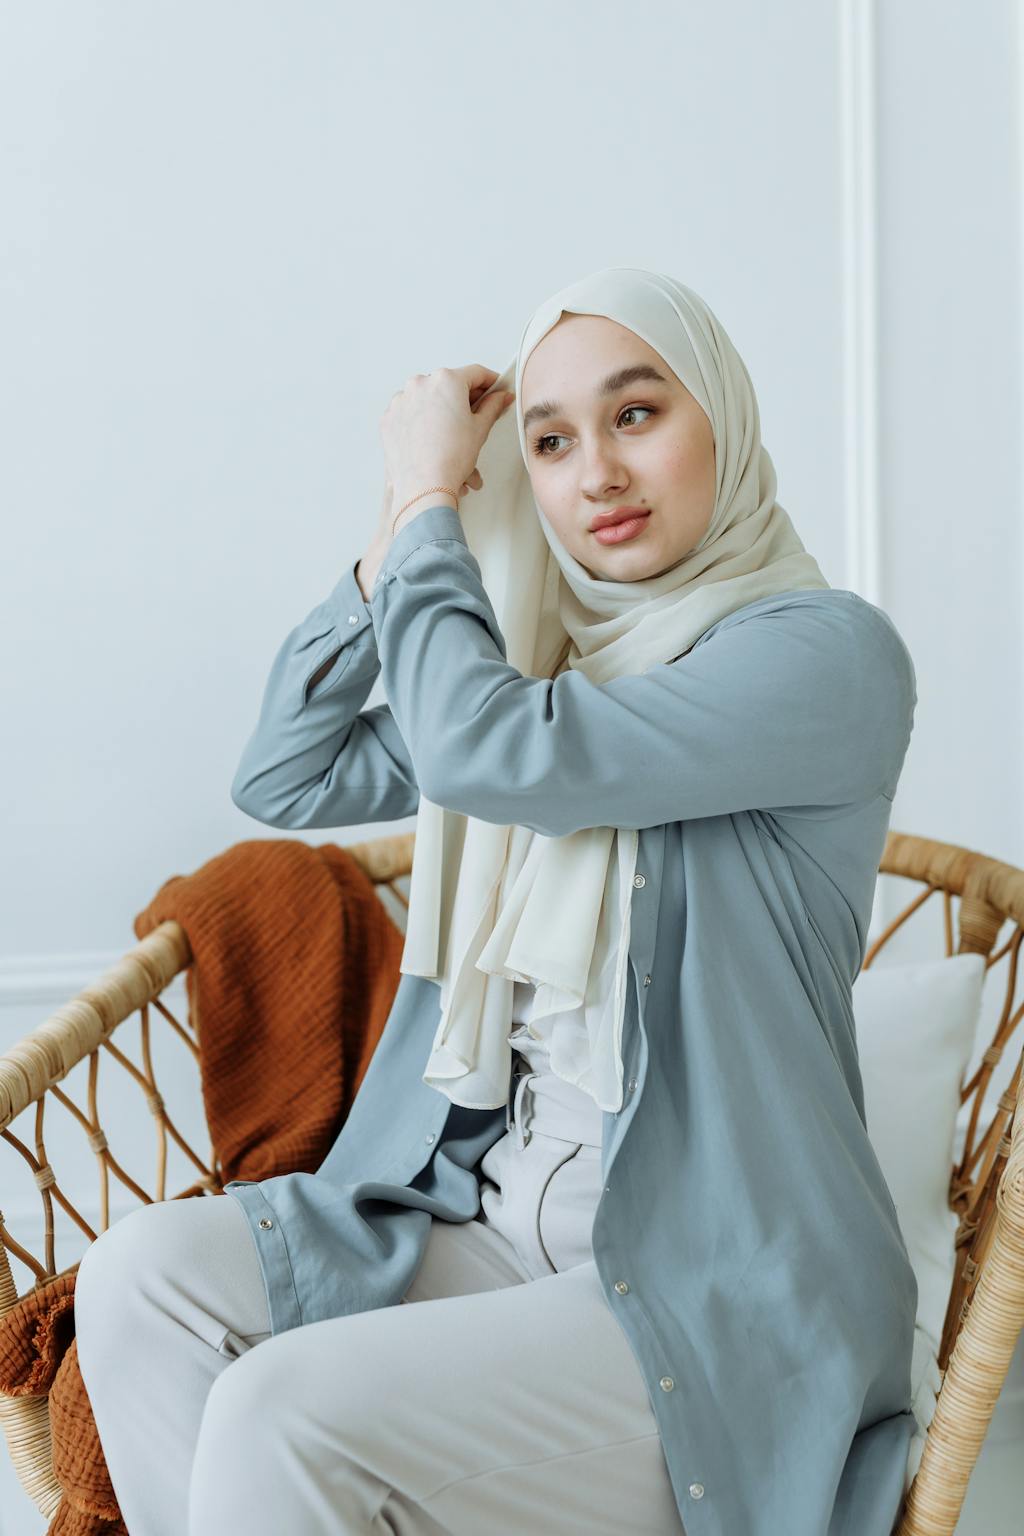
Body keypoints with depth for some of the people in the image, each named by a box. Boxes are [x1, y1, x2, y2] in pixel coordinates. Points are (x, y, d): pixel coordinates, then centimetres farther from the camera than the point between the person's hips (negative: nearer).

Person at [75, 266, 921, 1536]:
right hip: (489, 1221, 7)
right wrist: (398, 535, 4)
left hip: (719, 1296, -7)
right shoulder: (542, 658, 11)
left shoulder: (827, 649, -12)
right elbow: (285, 778, 14)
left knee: (281, 1417, -25)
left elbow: (489, 755, -23)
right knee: (143, 1277, -13)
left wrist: (429, 500, -7)